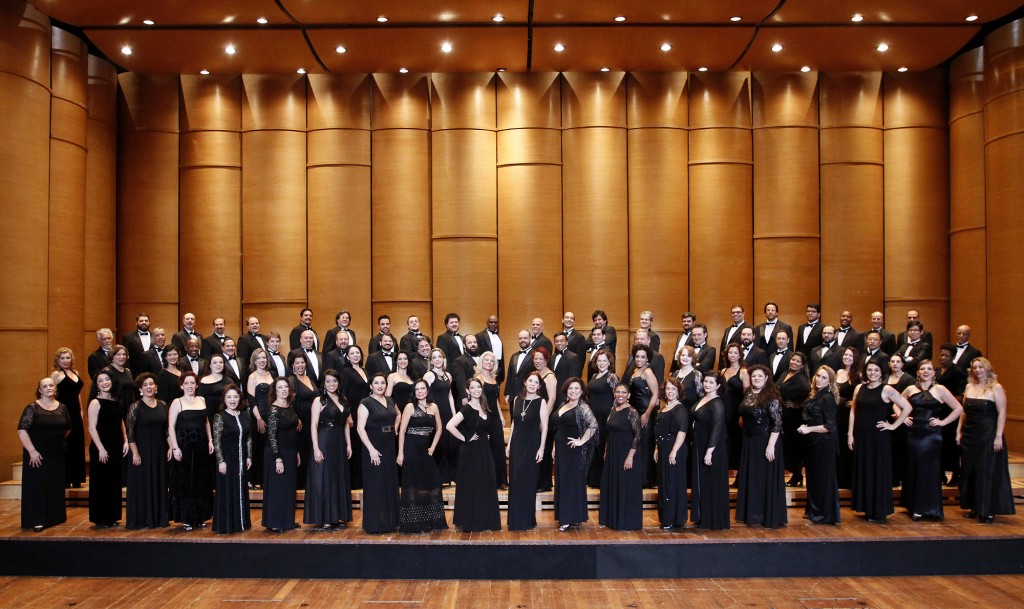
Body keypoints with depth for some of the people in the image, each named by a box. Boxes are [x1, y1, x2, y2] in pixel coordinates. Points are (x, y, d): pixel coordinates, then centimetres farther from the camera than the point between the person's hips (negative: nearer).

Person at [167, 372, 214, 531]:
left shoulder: (202, 400, 10)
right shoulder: (177, 403, -4)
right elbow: (171, 427, -8)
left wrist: (210, 440, 8)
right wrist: (175, 447, -16)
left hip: (201, 446, 5)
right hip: (184, 446, -4)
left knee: (201, 482, 10)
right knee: (184, 482, 1)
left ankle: (200, 516, 21)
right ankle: (185, 518, 10)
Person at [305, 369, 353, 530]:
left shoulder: (342, 400, 11)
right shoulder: (319, 401, -6)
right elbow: (313, 426, -11)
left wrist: (349, 444, 9)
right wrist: (316, 448, -17)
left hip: (340, 444, 6)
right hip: (324, 444, -6)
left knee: (339, 479, 10)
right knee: (323, 479, -1)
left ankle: (336, 516, 20)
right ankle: (323, 519, 7)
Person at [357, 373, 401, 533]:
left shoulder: (390, 400, 9)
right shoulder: (366, 403, -10)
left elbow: (398, 414, 30)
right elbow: (360, 428, -17)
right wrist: (371, 449, -21)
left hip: (390, 447, 6)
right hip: (374, 448, -6)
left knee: (390, 484, 11)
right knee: (375, 485, 0)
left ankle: (390, 521, 22)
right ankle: (375, 524, 9)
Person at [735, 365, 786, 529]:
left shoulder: (771, 397, -14)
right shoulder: (748, 394, 7)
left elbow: (777, 423, -17)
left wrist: (771, 445, -21)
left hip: (765, 442, -7)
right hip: (749, 442, 7)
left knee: (766, 478, 0)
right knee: (750, 478, 12)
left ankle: (770, 517, 10)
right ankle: (752, 514, 23)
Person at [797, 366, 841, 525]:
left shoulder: (827, 398, -16)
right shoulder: (815, 395, 7)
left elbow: (830, 426, -19)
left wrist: (809, 429, -17)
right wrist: (805, 427, 8)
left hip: (824, 443, -8)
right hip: (813, 442, 8)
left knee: (822, 477, 2)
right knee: (813, 476, 15)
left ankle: (825, 515, 13)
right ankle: (814, 511, 27)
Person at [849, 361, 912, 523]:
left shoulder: (887, 390, -7)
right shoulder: (859, 388, 7)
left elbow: (907, 408, -11)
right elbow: (853, 411, 10)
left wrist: (893, 426, -10)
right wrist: (850, 434, 5)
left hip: (879, 436, -5)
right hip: (861, 436, 5)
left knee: (879, 472, 3)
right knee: (863, 471, 10)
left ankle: (880, 512, 13)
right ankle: (867, 508, 22)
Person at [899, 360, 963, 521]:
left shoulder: (940, 390, -1)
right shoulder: (910, 389, 7)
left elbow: (958, 408, -1)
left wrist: (943, 422, -6)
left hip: (932, 435, -3)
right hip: (913, 434, 3)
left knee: (929, 470, 1)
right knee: (913, 469, 7)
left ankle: (929, 508, 11)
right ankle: (915, 507, 19)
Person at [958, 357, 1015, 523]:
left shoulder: (996, 388, -7)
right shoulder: (969, 387, 9)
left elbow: (1002, 413, -11)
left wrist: (998, 436, -16)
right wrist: (959, 430, 8)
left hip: (988, 435, -6)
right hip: (970, 435, 6)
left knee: (988, 472, 0)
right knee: (970, 471, 10)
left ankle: (988, 511, 9)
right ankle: (974, 508, 21)